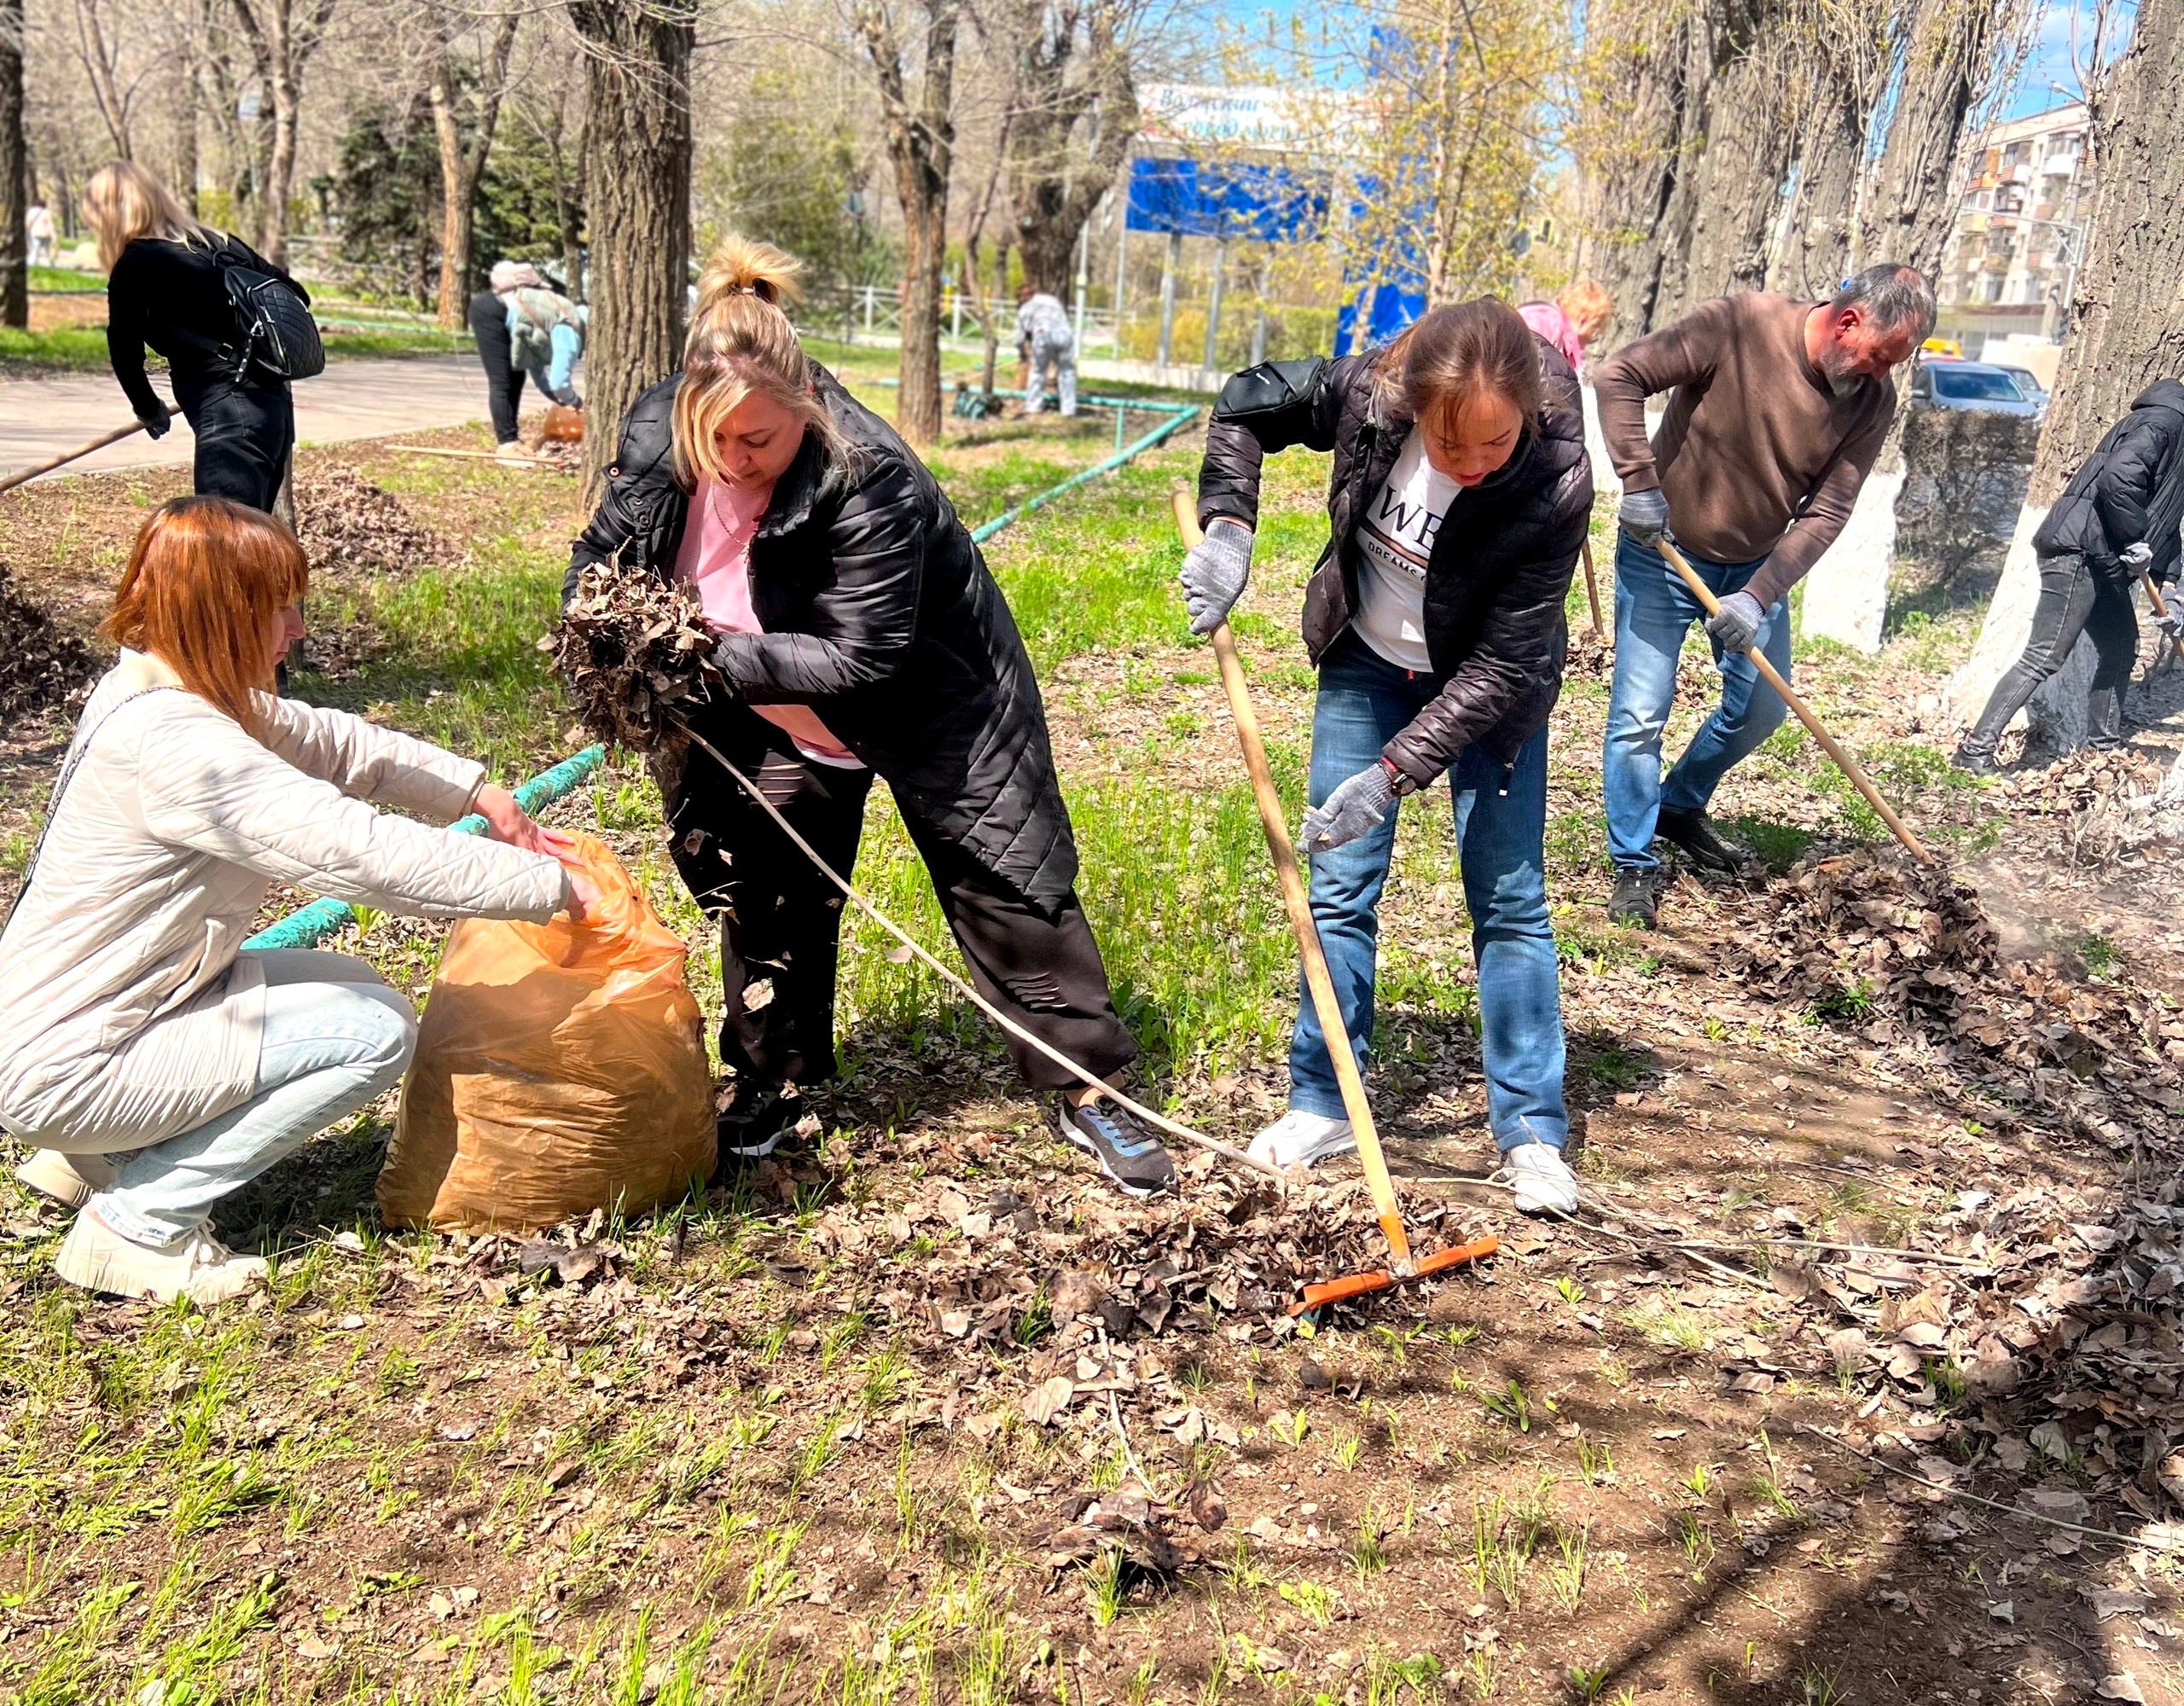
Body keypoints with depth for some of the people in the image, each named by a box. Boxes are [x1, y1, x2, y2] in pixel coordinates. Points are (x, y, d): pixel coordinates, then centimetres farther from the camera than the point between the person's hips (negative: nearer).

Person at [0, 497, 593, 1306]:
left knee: (354, 987, 13)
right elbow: (364, 853, -31)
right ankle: (136, 1224, -5)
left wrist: (477, 792, -1)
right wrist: (549, 883, -26)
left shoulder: (166, 690, 3)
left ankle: (98, 1159, 17)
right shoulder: (173, 742, -27)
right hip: (66, 1069, -10)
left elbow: (333, 742, 11)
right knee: (376, 1030, -14)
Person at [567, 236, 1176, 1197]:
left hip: (930, 699, -5)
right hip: (776, 721, 5)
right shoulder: (658, 436, -18)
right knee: (765, 893, 10)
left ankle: (1090, 1093, 10)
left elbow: (862, 660, -34)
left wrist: (718, 658, -39)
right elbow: (600, 557, -3)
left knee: (1005, 889, -1)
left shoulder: (871, 480, -36)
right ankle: (768, 1086, 30)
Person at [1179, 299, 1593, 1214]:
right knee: (1339, 886, 4)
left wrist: (1393, 772, -34)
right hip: (1367, 666, 3)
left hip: (1487, 687, -2)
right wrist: (1226, 527, -22)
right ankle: (1323, 1103, 17)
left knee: (1509, 897, 0)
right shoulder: (1369, 391, -25)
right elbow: (1246, 403, -7)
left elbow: (1500, 668, -29)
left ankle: (1531, 1130, 13)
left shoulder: (1554, 488, -32)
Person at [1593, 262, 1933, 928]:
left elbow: (1825, 514, -11)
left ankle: (1680, 807, 36)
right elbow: (1620, 377, -22)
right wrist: (1641, 482, -28)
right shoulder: (1739, 324, -22)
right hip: (1663, 553, -5)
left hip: (1756, 566, 5)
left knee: (1762, 709, 12)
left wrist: (1760, 596, -22)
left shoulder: (1873, 400, -9)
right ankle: (1636, 868, 7)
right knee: (1639, 716, -7)